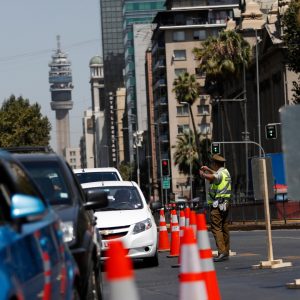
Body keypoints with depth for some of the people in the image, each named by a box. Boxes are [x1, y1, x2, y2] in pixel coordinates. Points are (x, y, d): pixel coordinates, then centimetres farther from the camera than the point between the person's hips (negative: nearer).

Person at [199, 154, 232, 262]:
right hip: (225, 203, 10)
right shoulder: (225, 172, 16)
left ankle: (221, 252, -20)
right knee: (224, 228, 13)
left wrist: (202, 174, -11)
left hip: (217, 205, -10)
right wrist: (208, 169, 41)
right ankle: (226, 252, 17)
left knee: (216, 228, -12)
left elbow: (211, 177, -31)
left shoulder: (219, 174, -13)